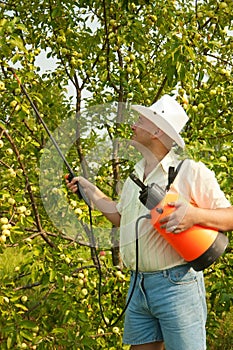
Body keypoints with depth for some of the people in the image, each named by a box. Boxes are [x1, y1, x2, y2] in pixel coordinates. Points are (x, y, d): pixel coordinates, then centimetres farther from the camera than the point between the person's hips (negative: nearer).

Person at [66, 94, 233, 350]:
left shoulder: (191, 172, -9)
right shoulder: (134, 177, 16)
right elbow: (121, 217, 28)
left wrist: (195, 215, -26)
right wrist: (90, 190, 28)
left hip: (177, 284, -7)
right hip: (139, 286, 8)